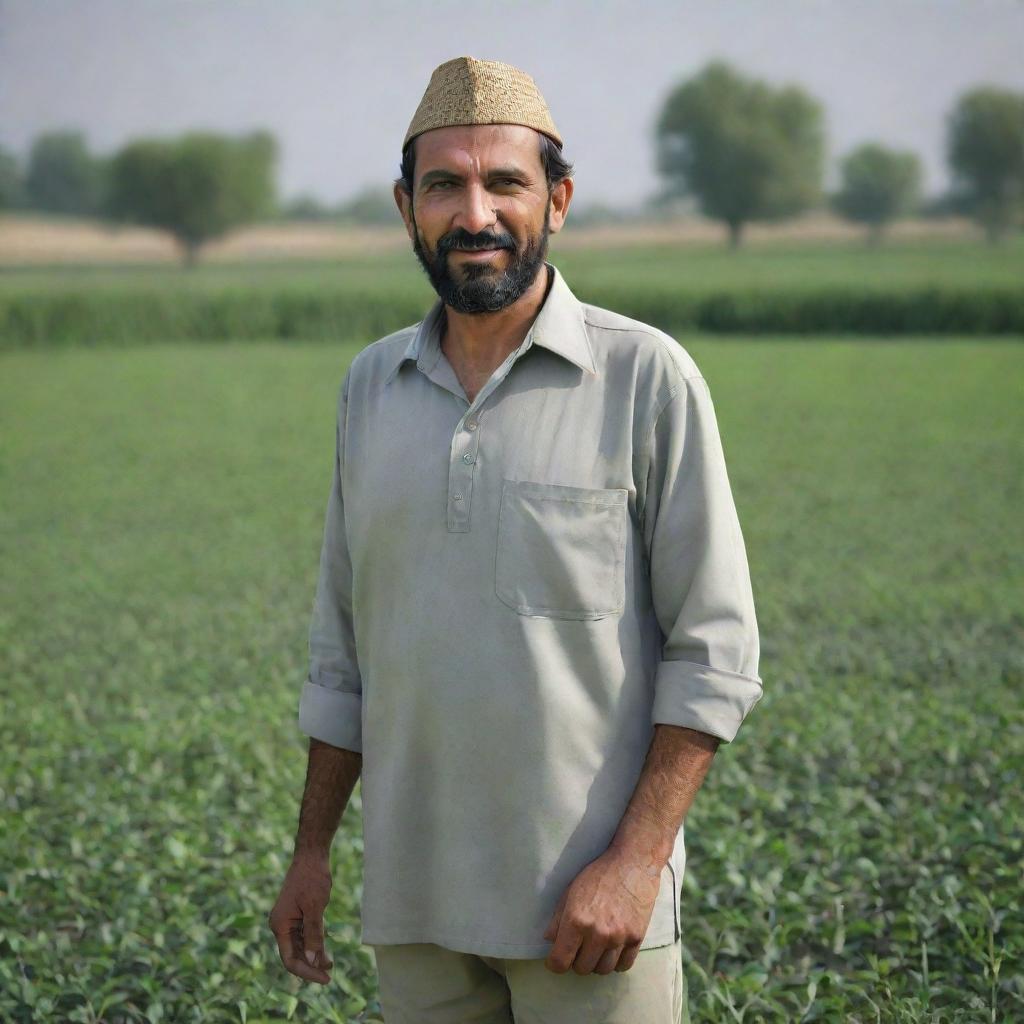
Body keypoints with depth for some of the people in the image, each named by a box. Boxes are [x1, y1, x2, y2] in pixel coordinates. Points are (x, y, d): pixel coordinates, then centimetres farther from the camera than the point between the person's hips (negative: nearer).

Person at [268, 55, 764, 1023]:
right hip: (415, 902, 4)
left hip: (590, 904, -4)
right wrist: (311, 850, 12)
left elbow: (716, 651, -8)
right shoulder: (371, 385, 8)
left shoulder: (647, 379, -7)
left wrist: (637, 861, -15)